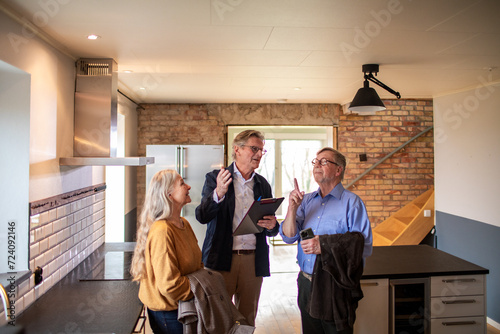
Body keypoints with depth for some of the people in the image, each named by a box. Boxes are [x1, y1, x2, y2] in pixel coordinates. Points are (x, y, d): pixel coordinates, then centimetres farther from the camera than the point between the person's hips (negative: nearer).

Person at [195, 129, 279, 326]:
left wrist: (272, 225, -9)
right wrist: (218, 193, -26)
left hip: (253, 261, 3)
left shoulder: (263, 184, 12)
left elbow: (272, 231, 15)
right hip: (222, 259, -3)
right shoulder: (215, 178, 1)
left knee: (248, 319, 11)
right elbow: (202, 217, -9)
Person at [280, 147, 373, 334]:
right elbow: (288, 237, 1)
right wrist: (292, 208, -14)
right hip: (306, 283, 5)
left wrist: (324, 246, -22)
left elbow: (364, 247, -15)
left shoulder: (352, 202, -7)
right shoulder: (306, 200, 8)